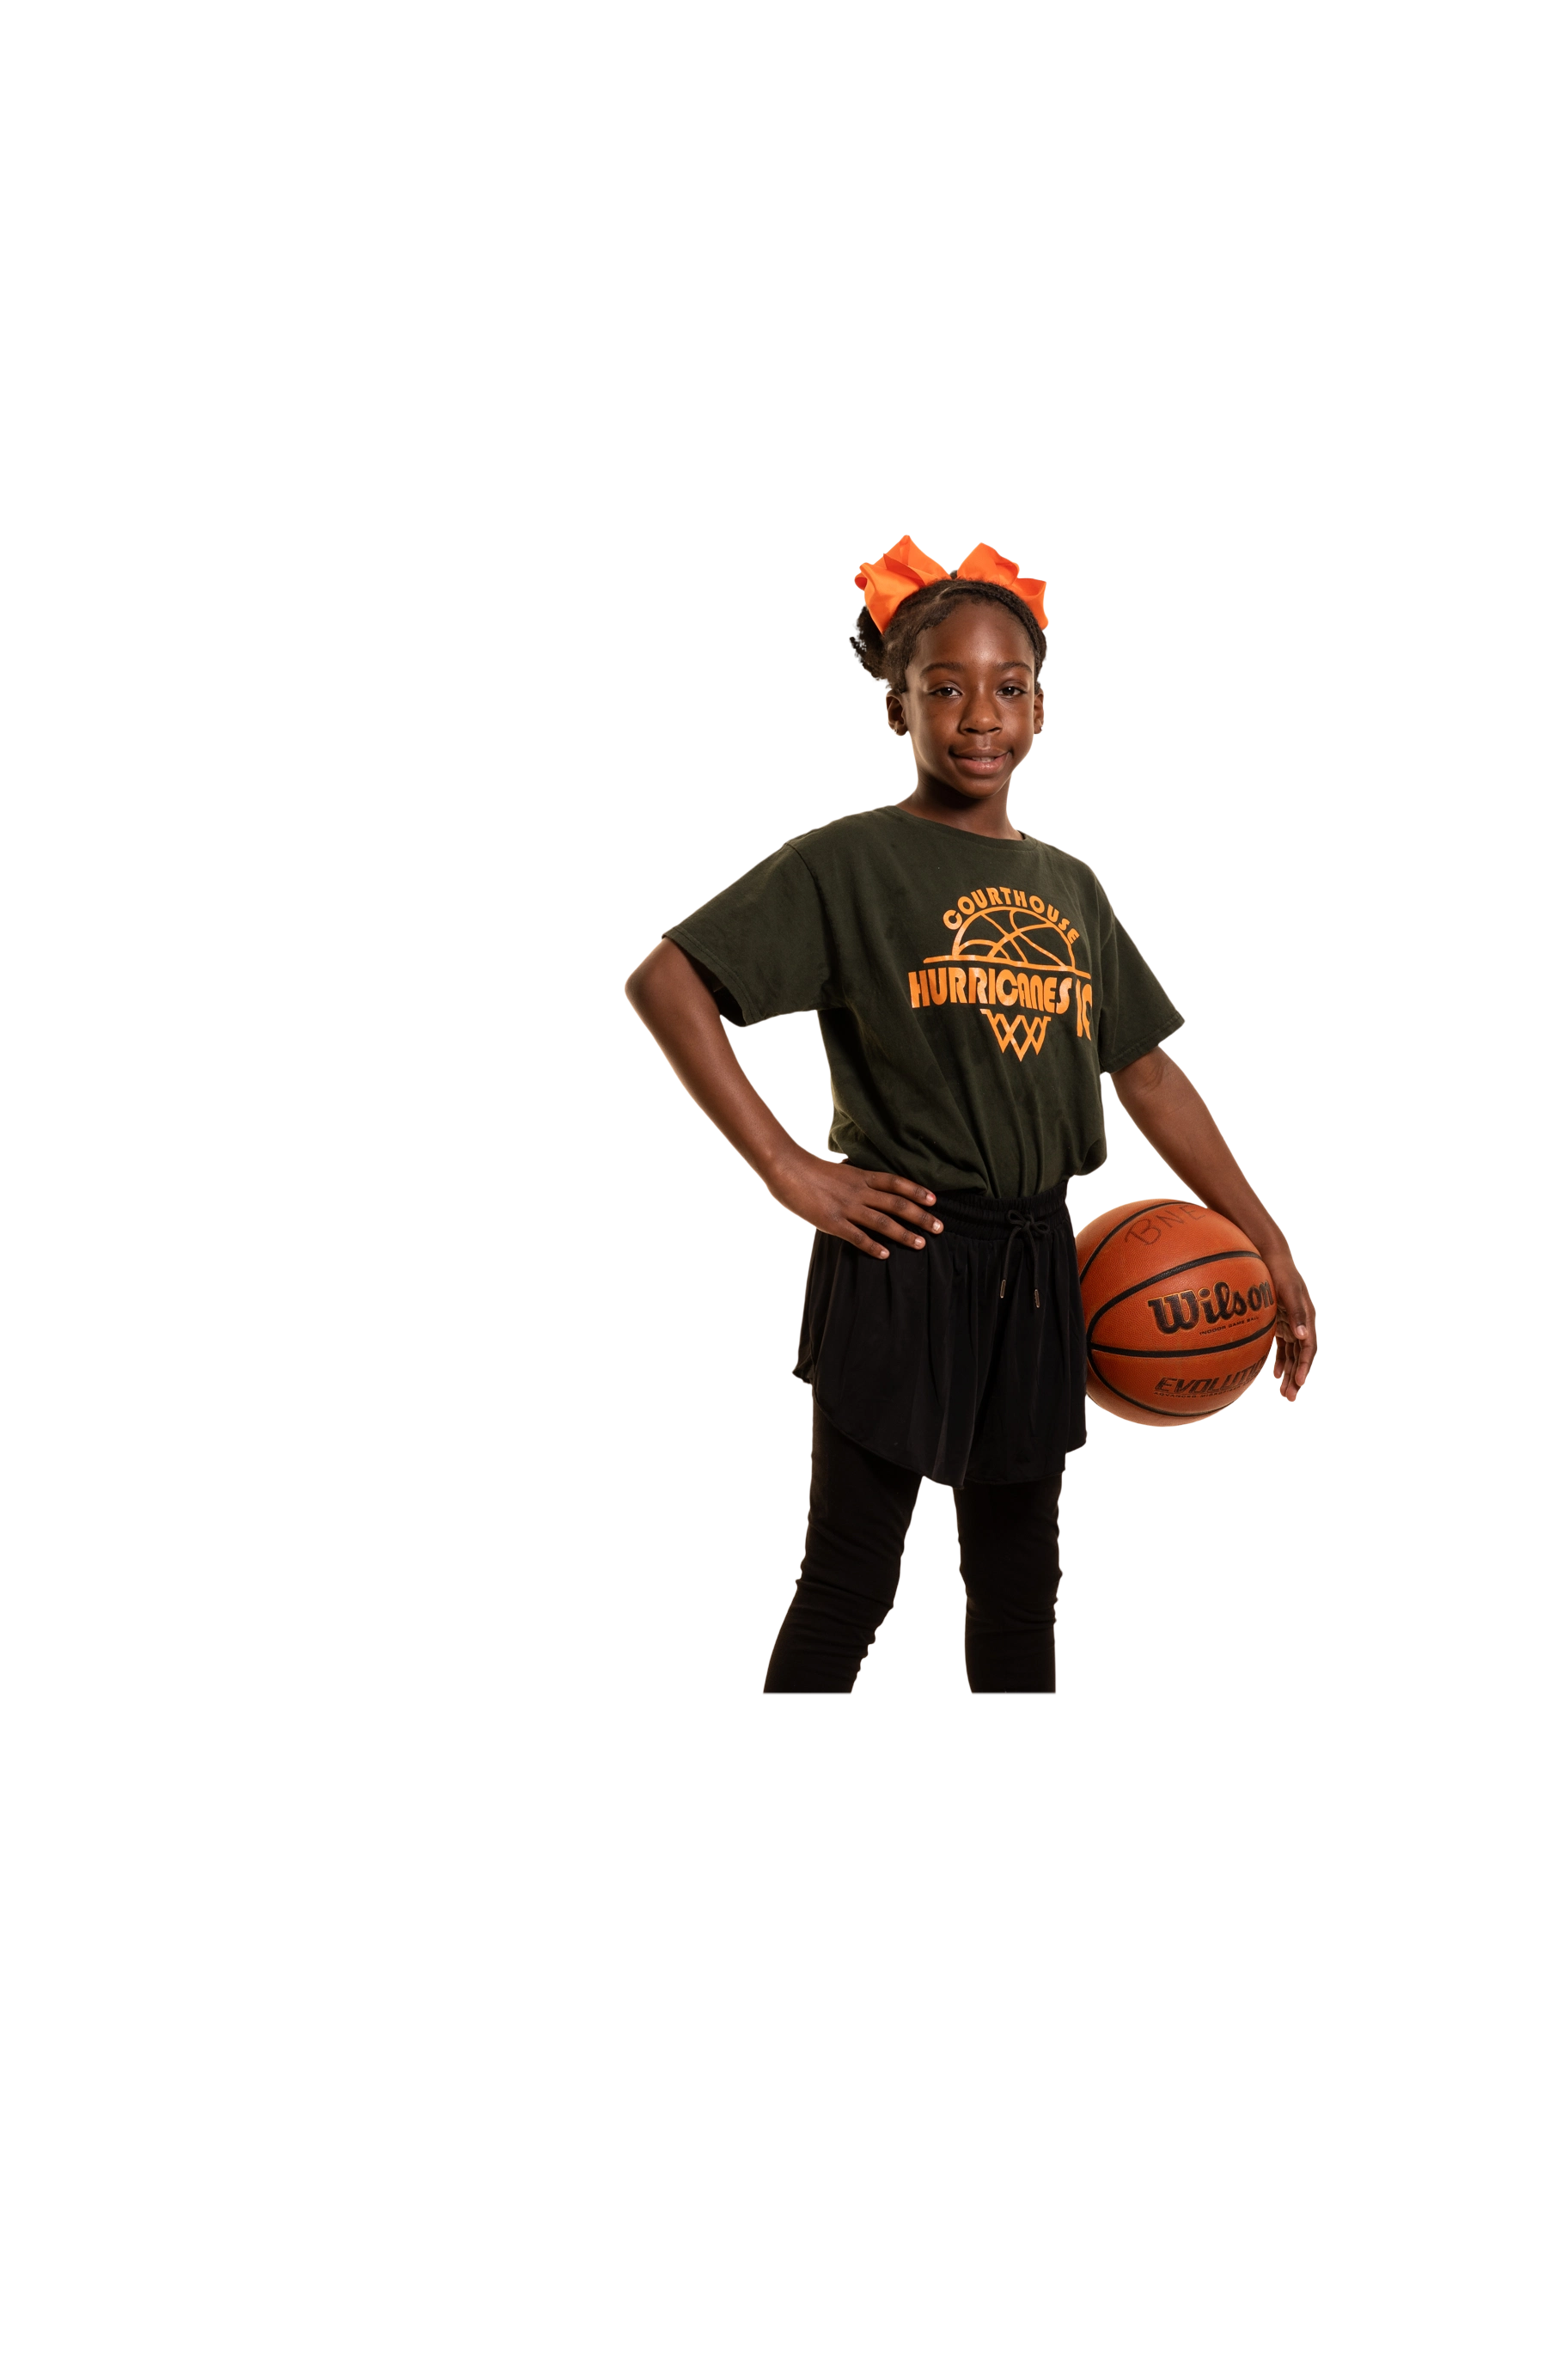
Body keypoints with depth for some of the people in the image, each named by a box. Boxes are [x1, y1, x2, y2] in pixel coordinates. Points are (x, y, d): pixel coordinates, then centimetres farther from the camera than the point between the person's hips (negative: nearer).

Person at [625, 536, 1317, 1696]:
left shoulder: (1070, 886, 11)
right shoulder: (848, 863, -6)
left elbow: (1148, 1074, 13)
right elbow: (666, 980, -14)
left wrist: (1272, 1249, 10)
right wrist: (788, 1168, -16)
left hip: (1033, 1270, 6)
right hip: (903, 1260, -5)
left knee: (1019, 1579, 16)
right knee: (850, 1581, 2)